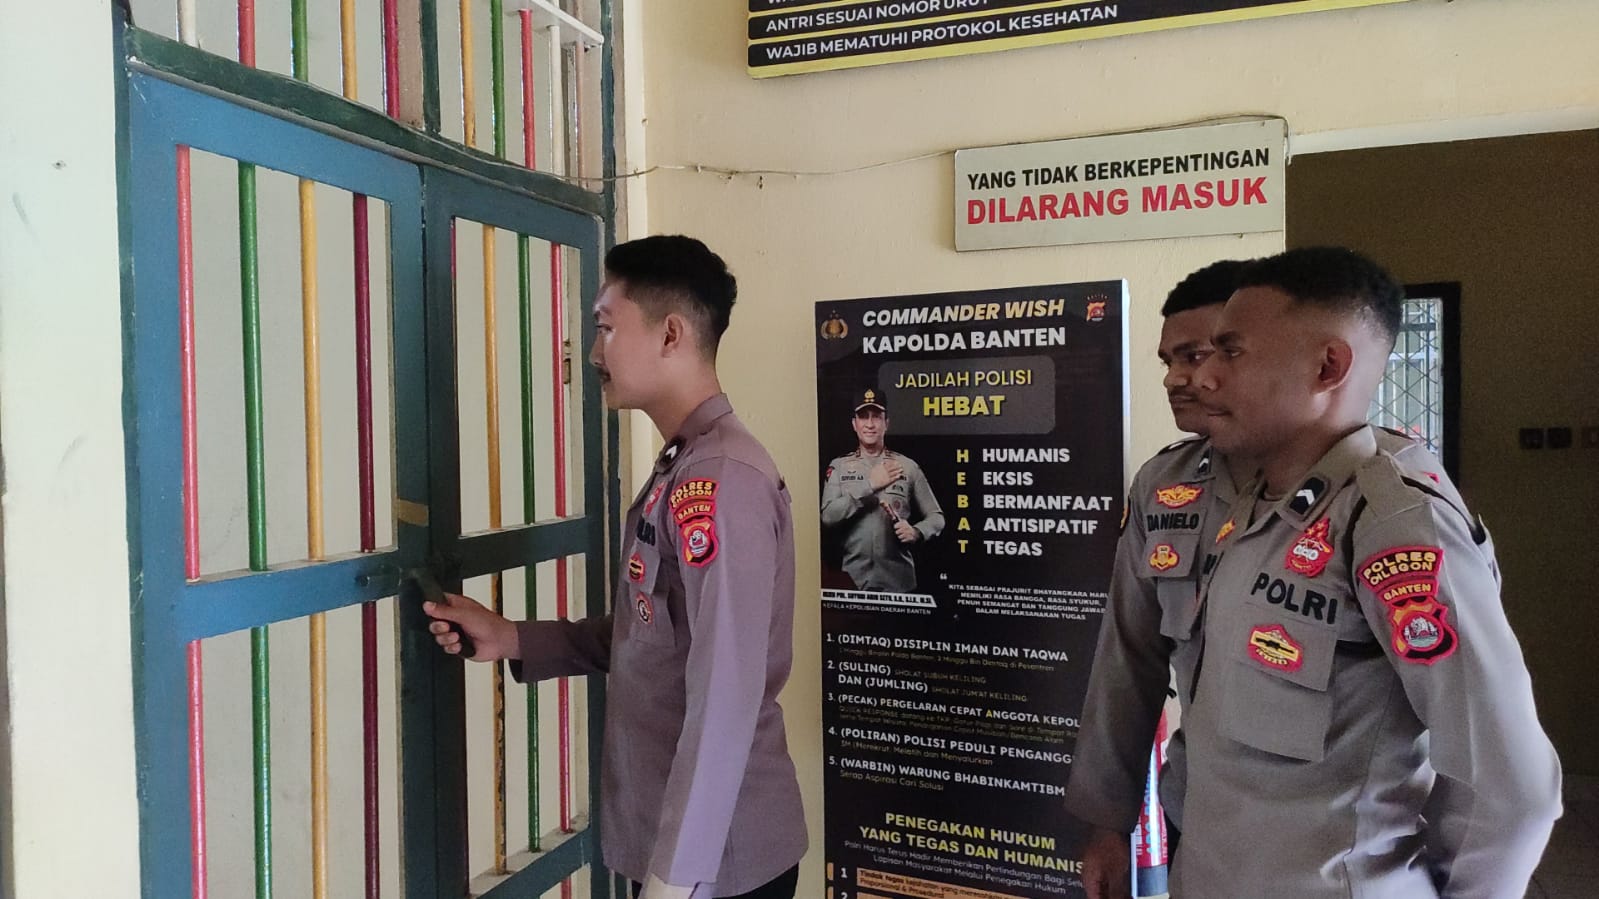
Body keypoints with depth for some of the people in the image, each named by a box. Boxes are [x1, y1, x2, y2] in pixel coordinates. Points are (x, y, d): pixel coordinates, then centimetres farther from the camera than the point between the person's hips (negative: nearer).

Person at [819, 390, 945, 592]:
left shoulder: (908, 466, 3)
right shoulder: (839, 466, 6)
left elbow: (936, 517, 7)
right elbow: (828, 515, -8)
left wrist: (916, 532, -13)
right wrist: (869, 485, -12)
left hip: (898, 579, 0)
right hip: (853, 579, 0)